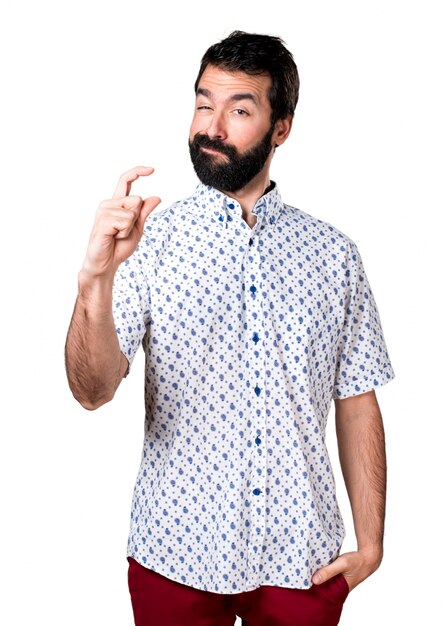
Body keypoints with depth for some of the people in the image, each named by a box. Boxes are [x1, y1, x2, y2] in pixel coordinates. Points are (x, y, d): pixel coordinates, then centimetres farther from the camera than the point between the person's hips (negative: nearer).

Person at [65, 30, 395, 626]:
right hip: (177, 555, -1)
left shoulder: (333, 253, 1)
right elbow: (94, 392, -16)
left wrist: (371, 542, -1)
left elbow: (357, 402, 4)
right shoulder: (149, 241, -5)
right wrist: (96, 278, -32)